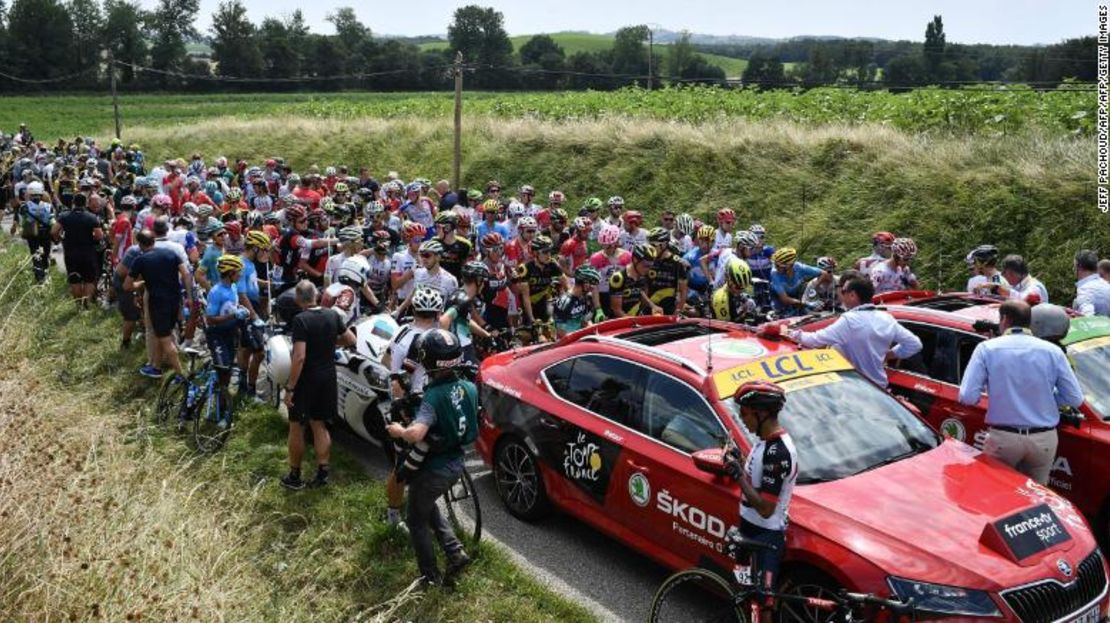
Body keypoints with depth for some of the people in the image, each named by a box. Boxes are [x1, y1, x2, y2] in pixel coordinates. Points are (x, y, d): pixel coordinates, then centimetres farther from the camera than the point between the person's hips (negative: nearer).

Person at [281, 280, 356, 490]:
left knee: (296, 427, 9)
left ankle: (295, 476, 17)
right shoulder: (332, 316, -1)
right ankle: (322, 473, 18)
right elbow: (351, 341, 9)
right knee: (319, 425, 17)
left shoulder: (301, 320, -19)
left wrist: (289, 388, -18)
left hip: (306, 380, -6)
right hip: (327, 378, 6)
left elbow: (299, 357, -24)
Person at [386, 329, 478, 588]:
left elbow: (416, 434, -40)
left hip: (432, 470, -7)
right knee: (428, 506, 30)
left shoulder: (434, 396, -27)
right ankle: (455, 552, 20)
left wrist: (398, 430, -21)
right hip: (456, 466, 7)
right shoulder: (469, 388, -6)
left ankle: (430, 577, 22)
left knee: (417, 520, 15)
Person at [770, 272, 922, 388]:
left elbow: (814, 340, -24)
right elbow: (914, 344, 4)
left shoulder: (849, 321, -24)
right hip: (878, 386, 7)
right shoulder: (886, 319, -2)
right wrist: (889, 353, 9)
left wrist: (785, 332, -10)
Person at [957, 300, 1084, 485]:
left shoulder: (987, 348, -5)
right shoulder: (1052, 351, 0)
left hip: (1002, 438, -2)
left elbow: (968, 397, -13)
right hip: (1044, 440, 3)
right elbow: (1075, 398, 1)